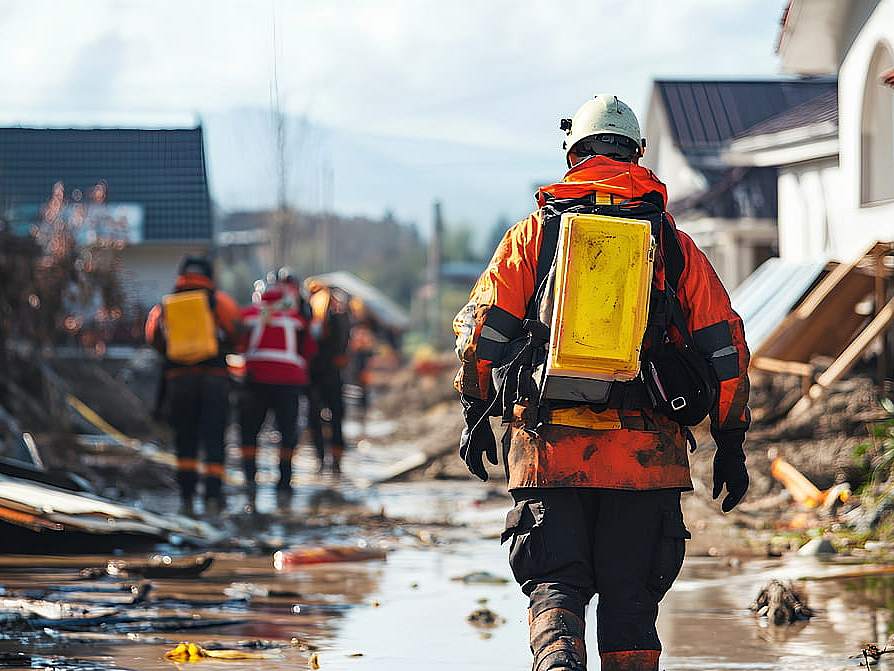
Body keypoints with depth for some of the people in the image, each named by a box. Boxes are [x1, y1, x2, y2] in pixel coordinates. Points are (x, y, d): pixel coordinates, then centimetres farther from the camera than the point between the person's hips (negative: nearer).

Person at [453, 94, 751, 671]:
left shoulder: (533, 232, 8)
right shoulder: (674, 244, 9)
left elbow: (481, 328, 4)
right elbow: (725, 346, 7)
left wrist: (476, 414, 14)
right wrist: (731, 443, 13)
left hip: (550, 446, -1)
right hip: (647, 452, 1)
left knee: (555, 585, 3)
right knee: (631, 601, 9)